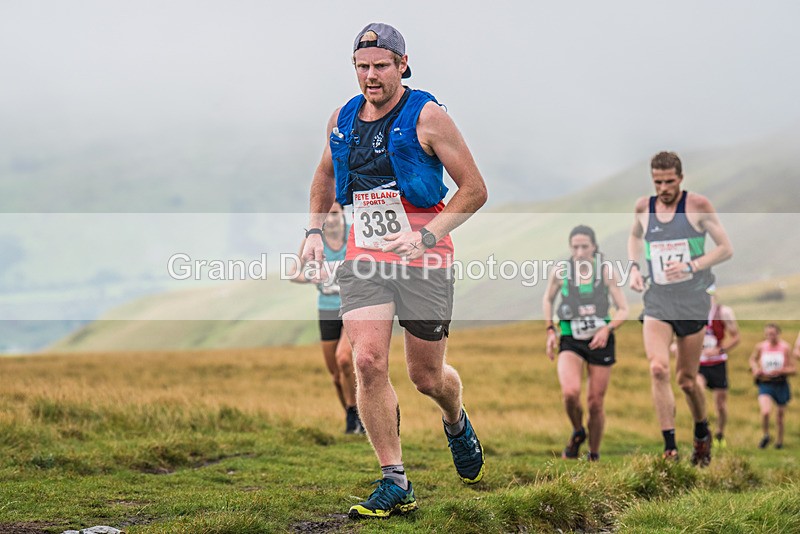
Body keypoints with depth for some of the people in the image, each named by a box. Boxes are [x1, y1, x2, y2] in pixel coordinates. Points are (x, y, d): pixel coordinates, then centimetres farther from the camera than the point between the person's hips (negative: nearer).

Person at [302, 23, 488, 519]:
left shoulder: (427, 116, -10)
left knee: (427, 376, 6)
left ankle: (457, 423, 44)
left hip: (424, 261, -3)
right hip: (364, 258, 3)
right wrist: (315, 230, 14)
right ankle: (395, 484, -7)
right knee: (369, 363, -14)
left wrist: (426, 236, -19)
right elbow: (325, 175, 27)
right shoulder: (343, 120, 6)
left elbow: (475, 189, -8)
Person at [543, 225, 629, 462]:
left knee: (595, 404, 5)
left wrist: (607, 329, -21)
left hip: (600, 342, 0)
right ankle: (577, 433, 6)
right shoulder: (561, 271, -5)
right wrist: (550, 331, 3)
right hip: (570, 341, 0)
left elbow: (623, 310, -4)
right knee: (570, 392, -25)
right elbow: (547, 300, 13)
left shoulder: (606, 271, -7)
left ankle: (594, 456, 25)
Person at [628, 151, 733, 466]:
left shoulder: (697, 205, -7)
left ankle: (702, 434, 36)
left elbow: (726, 249, -5)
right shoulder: (644, 207, 3)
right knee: (658, 369, -20)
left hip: (692, 303, -2)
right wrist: (634, 267, 8)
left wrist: (691, 266, -18)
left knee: (686, 380, 7)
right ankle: (670, 447, -17)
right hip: (657, 302, 2)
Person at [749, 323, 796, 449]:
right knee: (765, 412, -22)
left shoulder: (786, 348, -5)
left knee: (780, 415, 10)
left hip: (781, 385, 0)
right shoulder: (760, 347, -1)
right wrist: (755, 369, 0)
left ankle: (780, 440, 34)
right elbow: (752, 359, 20)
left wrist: (779, 371, -19)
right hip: (765, 385, 0)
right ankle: (766, 436, 4)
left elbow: (794, 369, -4)